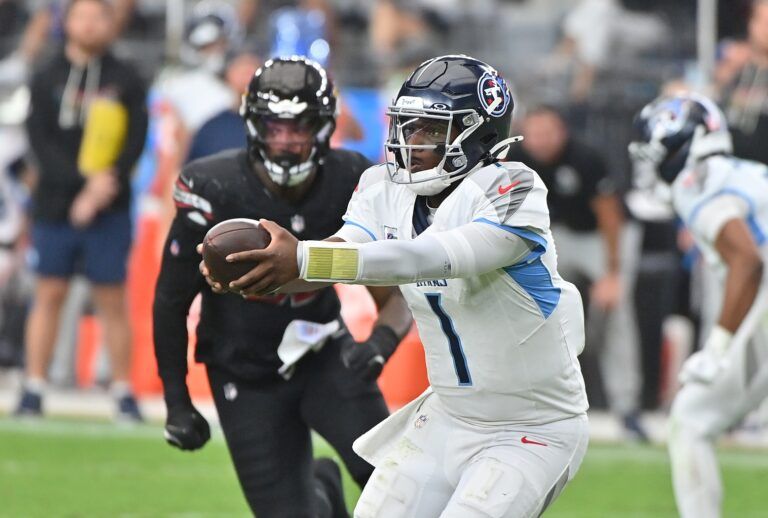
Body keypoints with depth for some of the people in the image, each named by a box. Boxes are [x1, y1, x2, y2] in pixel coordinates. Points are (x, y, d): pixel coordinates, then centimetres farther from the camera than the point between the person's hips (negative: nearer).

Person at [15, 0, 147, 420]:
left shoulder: (125, 81, 5)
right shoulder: (47, 79, 6)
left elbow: (136, 139, -2)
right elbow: (40, 140, -3)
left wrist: (106, 183, -17)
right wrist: (84, 181, -16)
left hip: (109, 211, -1)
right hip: (55, 207, 1)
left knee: (113, 299, 0)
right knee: (49, 294, 1)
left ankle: (124, 392, 3)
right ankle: (33, 390, 5)